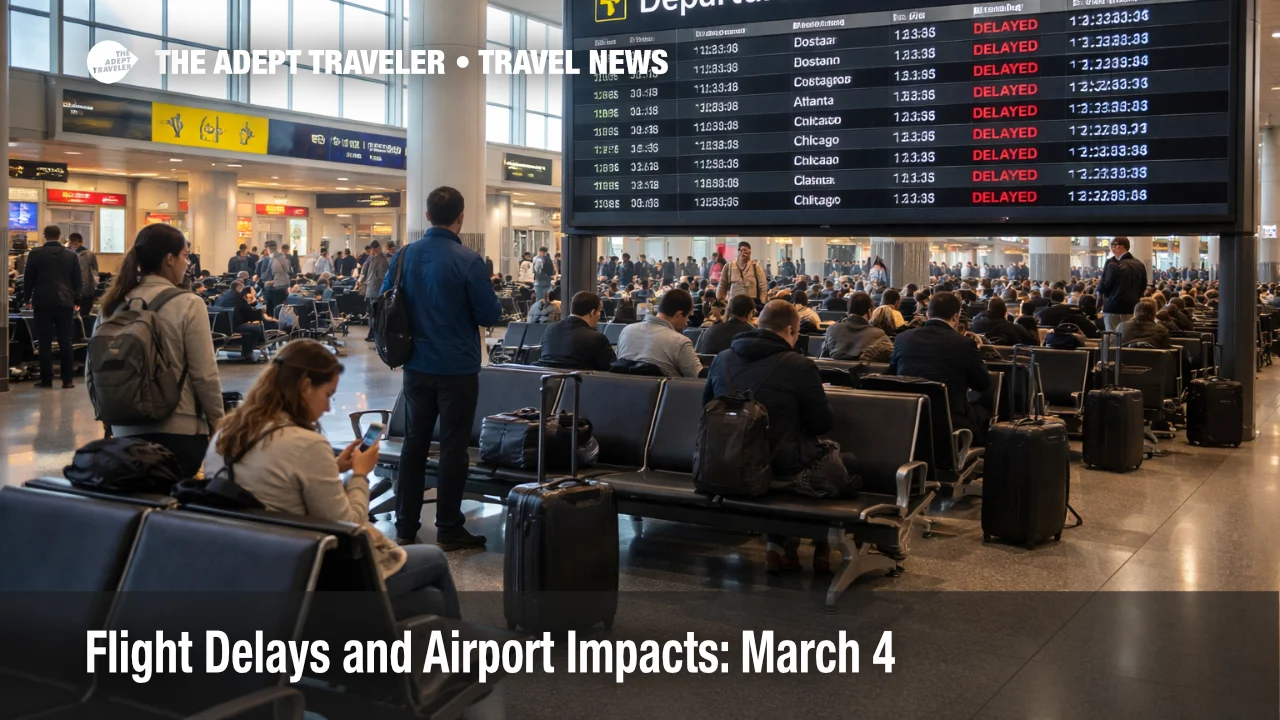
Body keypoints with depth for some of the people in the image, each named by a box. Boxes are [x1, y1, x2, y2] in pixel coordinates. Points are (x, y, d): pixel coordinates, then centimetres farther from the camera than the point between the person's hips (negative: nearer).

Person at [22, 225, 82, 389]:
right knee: (65, 342, 3)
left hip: (42, 303, -1)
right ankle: (68, 379, 2)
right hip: (65, 303, 1)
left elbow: (28, 278, 4)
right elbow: (78, 280, 5)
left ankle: (46, 379, 3)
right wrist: (76, 300, 15)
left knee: (45, 342, 3)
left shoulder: (35, 254, -1)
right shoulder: (71, 255, 2)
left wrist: (27, 299, 16)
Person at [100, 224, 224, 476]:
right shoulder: (187, 305, -11)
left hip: (127, 428, 5)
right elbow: (205, 374, -12)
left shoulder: (116, 304, 4)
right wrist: (217, 421, 1)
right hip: (179, 429, -5)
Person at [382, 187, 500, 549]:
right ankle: (449, 530, 9)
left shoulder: (405, 255, 0)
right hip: (457, 368, -5)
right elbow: (490, 315, -12)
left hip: (417, 366, 5)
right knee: (453, 448, 3)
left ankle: (406, 526, 18)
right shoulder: (467, 260, -16)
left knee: (414, 443, 13)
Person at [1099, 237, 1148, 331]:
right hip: (1133, 307, 6)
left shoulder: (1113, 265, -13)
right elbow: (1143, 286, 16)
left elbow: (1103, 287, -9)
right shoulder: (1139, 264, 8)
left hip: (1114, 307, -6)